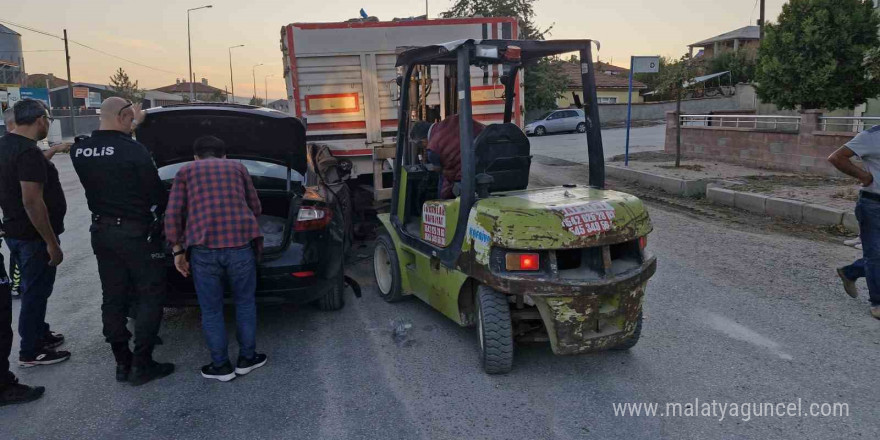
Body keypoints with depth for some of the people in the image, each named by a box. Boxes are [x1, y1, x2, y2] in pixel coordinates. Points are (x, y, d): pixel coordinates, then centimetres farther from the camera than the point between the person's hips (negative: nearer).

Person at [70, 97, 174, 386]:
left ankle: (122, 363, 20)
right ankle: (141, 364, 4)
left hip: (101, 231, 7)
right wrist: (162, 210, 9)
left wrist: (131, 127, 32)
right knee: (150, 297, 4)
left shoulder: (79, 150, 1)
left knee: (113, 298, 13)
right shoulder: (134, 150, -19)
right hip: (134, 232, -7)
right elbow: (156, 192, -12)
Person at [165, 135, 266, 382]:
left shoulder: (186, 171, 16)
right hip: (240, 244, 1)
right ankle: (247, 359, 26)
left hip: (203, 248, -1)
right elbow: (255, 208, 23)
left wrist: (177, 250, 10)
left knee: (211, 310, 12)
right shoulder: (237, 167, 19)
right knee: (245, 303, 17)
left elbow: (173, 215, 5)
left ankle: (221, 366, 20)